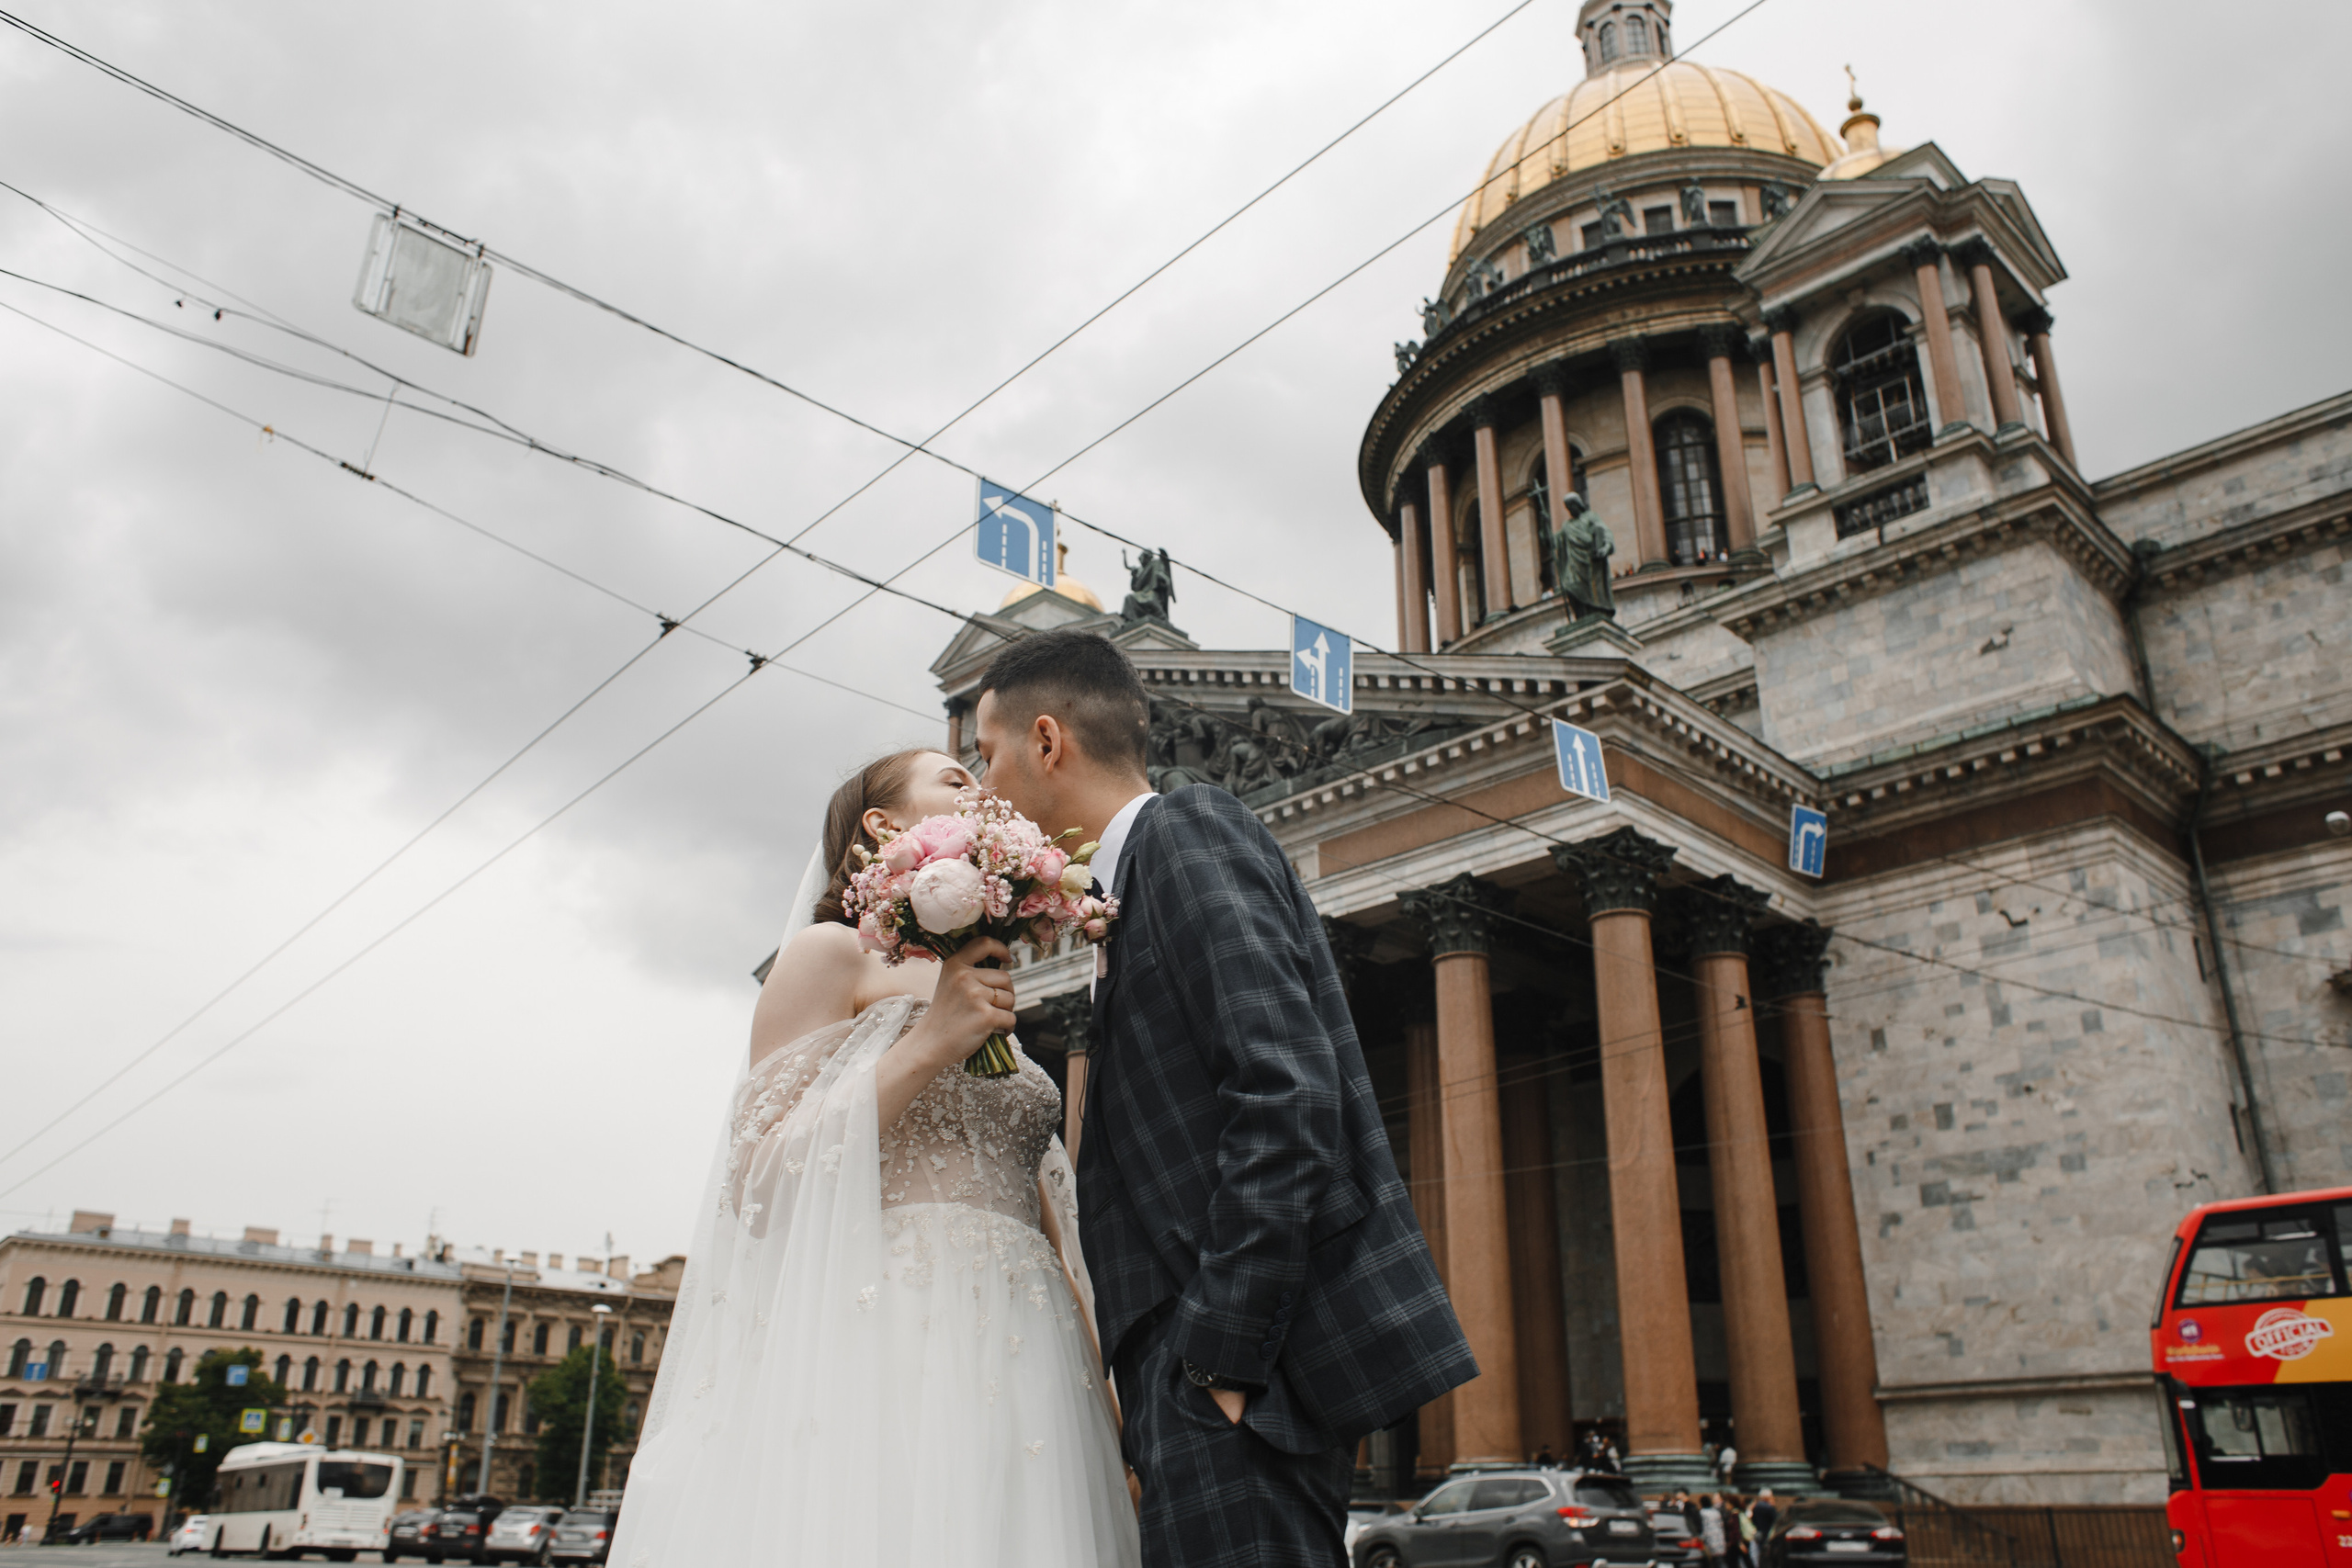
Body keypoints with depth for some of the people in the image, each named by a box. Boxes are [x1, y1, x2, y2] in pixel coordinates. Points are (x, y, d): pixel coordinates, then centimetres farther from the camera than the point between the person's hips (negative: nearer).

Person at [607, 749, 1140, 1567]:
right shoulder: (832, 953, 4)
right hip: (881, 1354, -6)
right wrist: (927, 1046, -12)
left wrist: (1102, 1400, 10)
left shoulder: (994, 1013, 23)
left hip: (1014, 1365, 6)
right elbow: (760, 1182, -6)